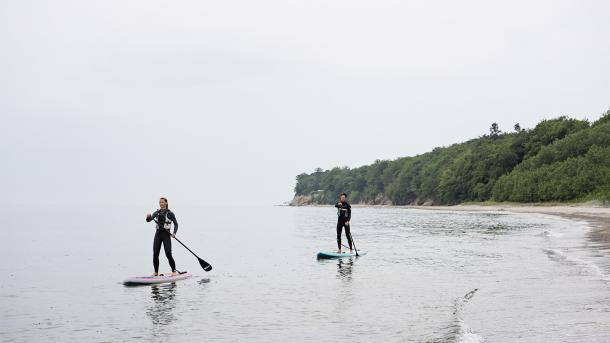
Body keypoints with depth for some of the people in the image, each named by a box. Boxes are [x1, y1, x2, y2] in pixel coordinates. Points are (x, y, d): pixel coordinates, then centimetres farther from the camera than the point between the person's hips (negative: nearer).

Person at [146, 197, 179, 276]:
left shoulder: (170, 213, -1)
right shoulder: (157, 212, 11)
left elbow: (176, 224, 1)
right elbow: (148, 220, 4)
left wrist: (174, 233, -14)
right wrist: (148, 217, -20)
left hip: (166, 235, -4)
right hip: (158, 234, 4)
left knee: (168, 254, -11)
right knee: (155, 254, 1)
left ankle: (174, 271, 0)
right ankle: (156, 272, 11)